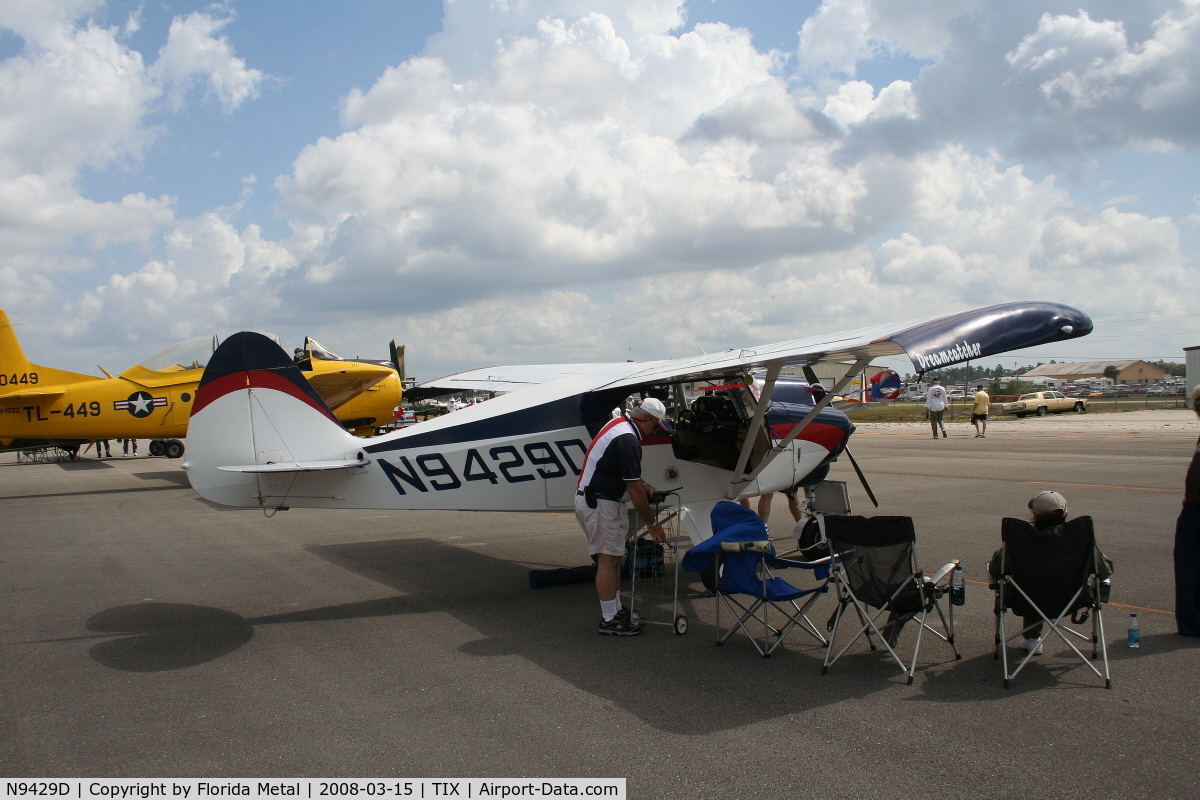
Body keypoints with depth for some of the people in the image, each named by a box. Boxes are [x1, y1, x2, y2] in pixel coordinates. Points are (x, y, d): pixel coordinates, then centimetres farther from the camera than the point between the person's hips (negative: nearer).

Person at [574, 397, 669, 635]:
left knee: (613, 557, 15)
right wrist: (652, 524, -11)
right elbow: (634, 489, -19)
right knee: (608, 558, -5)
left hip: (591, 498, 10)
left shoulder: (619, 425, 11)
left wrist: (645, 486, 10)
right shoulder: (627, 439, -21)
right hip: (599, 504, -10)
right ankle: (609, 621, 1)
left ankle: (616, 610, 22)